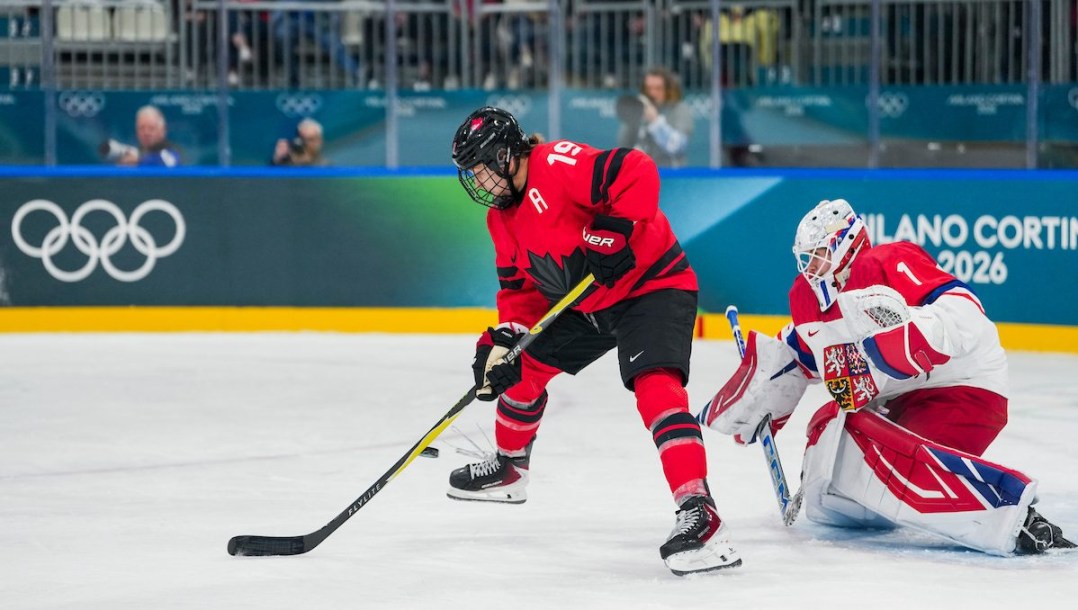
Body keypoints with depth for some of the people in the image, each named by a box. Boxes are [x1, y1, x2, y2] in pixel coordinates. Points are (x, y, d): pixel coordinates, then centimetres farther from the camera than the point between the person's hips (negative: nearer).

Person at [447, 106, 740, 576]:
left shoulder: (558, 165, -23)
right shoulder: (502, 217, 7)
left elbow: (637, 172, -35)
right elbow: (521, 288, 10)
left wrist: (615, 233, -36)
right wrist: (503, 339, -5)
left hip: (652, 286, -10)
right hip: (585, 304, 10)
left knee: (655, 387, -28)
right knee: (523, 365, 17)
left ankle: (699, 513, -39)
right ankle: (509, 468, 44)